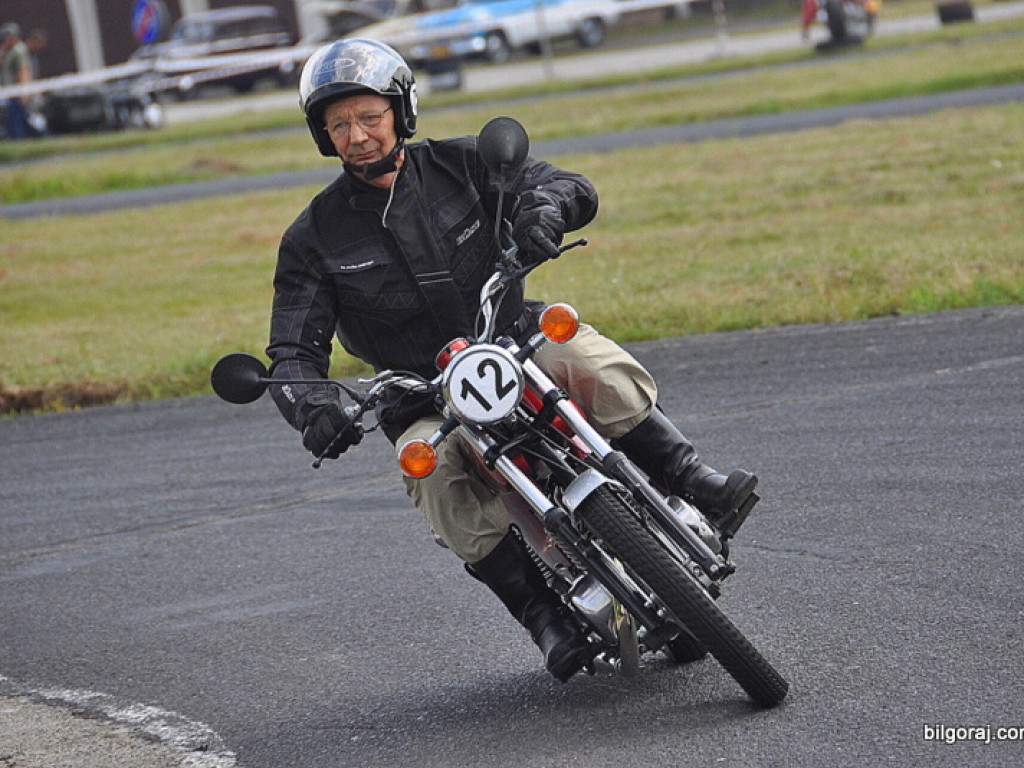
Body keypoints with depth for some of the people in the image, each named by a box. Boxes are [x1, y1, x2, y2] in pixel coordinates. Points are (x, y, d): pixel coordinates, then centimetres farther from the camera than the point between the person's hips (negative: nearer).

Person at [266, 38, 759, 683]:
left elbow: (574, 188, -7)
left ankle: (692, 484, -22)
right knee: (435, 473, -33)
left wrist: (545, 206, -33)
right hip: (425, 403, 0)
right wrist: (311, 405, -24)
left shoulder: (460, 165, 2)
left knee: (600, 367, -32)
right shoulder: (315, 238, 2)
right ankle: (547, 616, -29)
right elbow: (292, 354, 0)